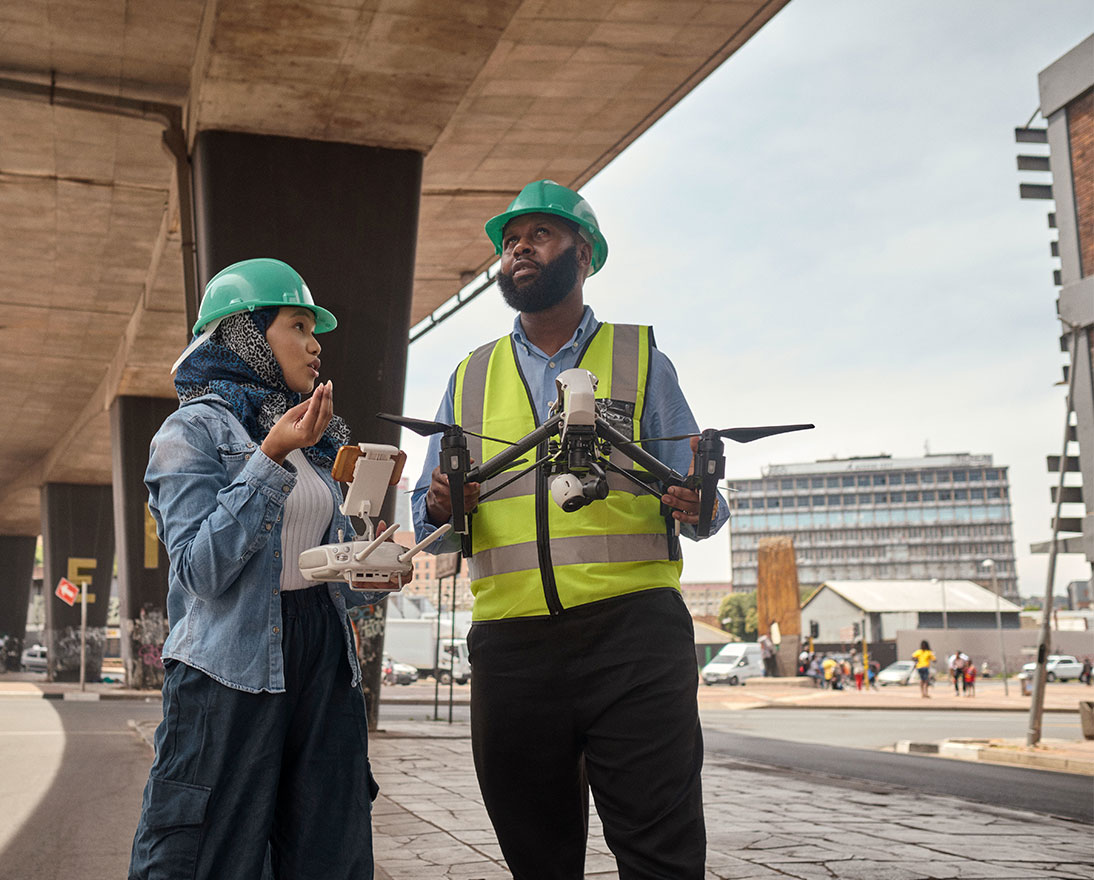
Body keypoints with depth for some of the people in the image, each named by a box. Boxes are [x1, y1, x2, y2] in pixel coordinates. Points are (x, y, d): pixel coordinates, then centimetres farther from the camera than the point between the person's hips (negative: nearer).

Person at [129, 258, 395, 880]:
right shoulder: (193, 430, -4)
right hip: (231, 670, -6)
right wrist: (272, 459, -20)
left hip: (324, 664, 7)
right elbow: (202, 568, -16)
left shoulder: (314, 443, 18)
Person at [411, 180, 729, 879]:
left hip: (633, 636, -2)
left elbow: (695, 500, 9)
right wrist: (442, 508, -5)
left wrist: (694, 507, -15)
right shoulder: (470, 379, 19)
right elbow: (431, 524, 18)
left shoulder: (641, 359, 13)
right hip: (510, 647, 3)